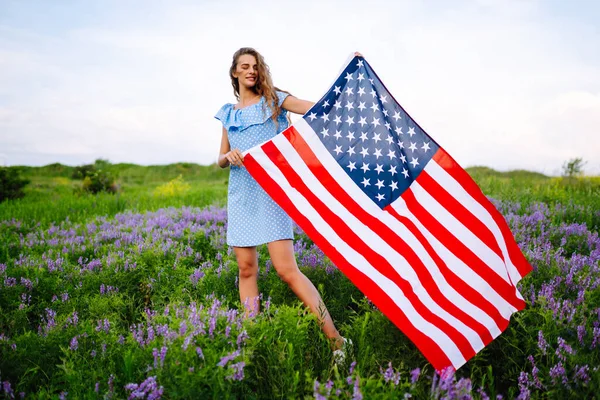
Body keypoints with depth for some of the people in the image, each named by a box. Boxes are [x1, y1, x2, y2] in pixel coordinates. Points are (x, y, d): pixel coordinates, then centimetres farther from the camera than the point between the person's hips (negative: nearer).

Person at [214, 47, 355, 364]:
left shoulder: (273, 100, 5)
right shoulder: (228, 113, 18)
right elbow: (220, 159, 20)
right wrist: (228, 156, -4)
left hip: (271, 191, -5)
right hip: (241, 194, 5)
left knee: (287, 269, -14)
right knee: (246, 268, 5)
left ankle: (336, 340, -9)